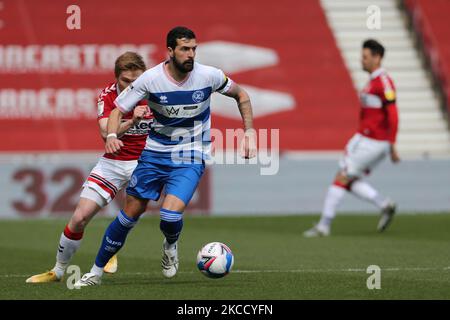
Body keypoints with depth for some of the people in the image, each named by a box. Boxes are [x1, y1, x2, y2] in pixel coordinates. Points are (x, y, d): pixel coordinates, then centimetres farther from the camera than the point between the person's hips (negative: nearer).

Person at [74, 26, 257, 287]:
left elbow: (241, 95, 6)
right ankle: (96, 272, 20)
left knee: (170, 215, -24)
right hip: (154, 154, 1)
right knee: (132, 211, 3)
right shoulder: (150, 79, -13)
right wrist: (112, 136, -27)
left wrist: (249, 133, -1)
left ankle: (171, 245, 14)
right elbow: (118, 110, -6)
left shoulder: (209, 76, -12)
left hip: (190, 158, -1)